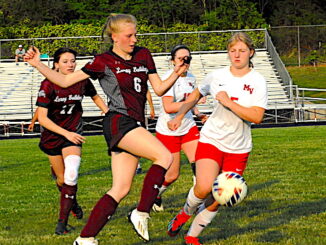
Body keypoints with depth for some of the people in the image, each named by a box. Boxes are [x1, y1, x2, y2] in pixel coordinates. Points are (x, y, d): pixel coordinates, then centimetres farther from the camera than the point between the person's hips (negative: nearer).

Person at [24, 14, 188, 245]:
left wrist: (176, 75, -3)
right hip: (119, 122, -6)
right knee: (164, 156, -23)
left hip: (135, 126, 6)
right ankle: (141, 213, -16)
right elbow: (65, 80, 3)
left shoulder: (143, 55, 15)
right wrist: (38, 64, -7)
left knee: (121, 189, 2)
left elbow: (159, 89, 15)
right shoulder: (104, 62, 0)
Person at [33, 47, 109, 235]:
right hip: (52, 134, 0)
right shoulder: (48, 85, -18)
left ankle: (62, 221, -16)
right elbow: (42, 118, -21)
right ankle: (73, 203, 44)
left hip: (73, 132, 0)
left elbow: (96, 97, 13)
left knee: (71, 174, -23)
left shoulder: (82, 81, -9)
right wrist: (66, 133, -27)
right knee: (62, 179, 10)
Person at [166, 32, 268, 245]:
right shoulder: (217, 76, 0)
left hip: (238, 148, 0)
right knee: (204, 188, -21)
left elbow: (257, 117, -18)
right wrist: (179, 117, 15)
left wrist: (228, 102, -21)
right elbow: (196, 95, 21)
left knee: (217, 200, 0)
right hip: (211, 140, 0)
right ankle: (187, 212, 11)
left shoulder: (258, 81, -7)